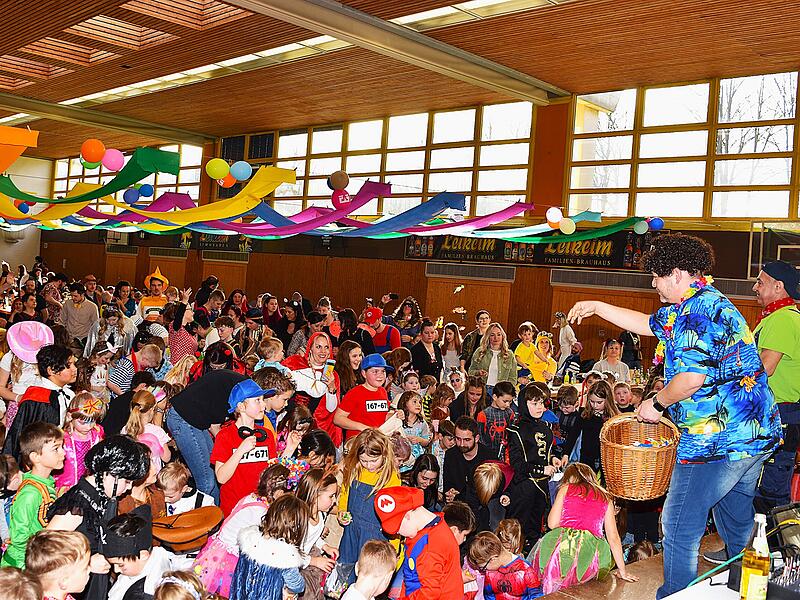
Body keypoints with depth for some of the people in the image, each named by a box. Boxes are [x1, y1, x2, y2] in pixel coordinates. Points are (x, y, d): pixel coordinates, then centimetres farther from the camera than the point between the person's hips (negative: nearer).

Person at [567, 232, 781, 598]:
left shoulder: (698, 310, -19)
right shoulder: (705, 304, 16)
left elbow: (692, 376, -28)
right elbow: (649, 324, 28)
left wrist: (657, 403, -10)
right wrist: (597, 308, 29)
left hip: (718, 442, -11)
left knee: (679, 526, -1)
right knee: (738, 525, 24)